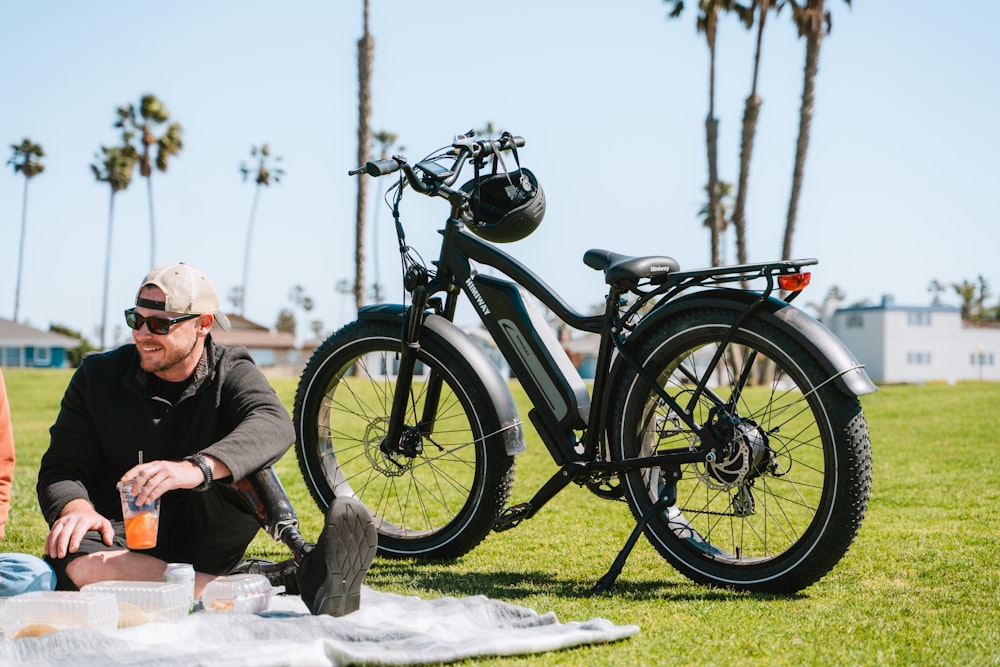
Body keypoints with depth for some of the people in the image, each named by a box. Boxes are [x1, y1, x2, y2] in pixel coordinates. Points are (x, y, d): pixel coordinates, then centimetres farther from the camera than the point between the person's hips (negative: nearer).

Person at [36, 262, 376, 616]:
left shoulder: (233, 373, -2)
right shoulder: (98, 375, 3)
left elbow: (274, 426, -26)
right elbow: (61, 467, -1)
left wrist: (196, 468, -46)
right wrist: (77, 508, -28)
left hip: (204, 543, 0)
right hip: (125, 543, 1)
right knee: (72, 561, -35)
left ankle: (305, 558, -37)